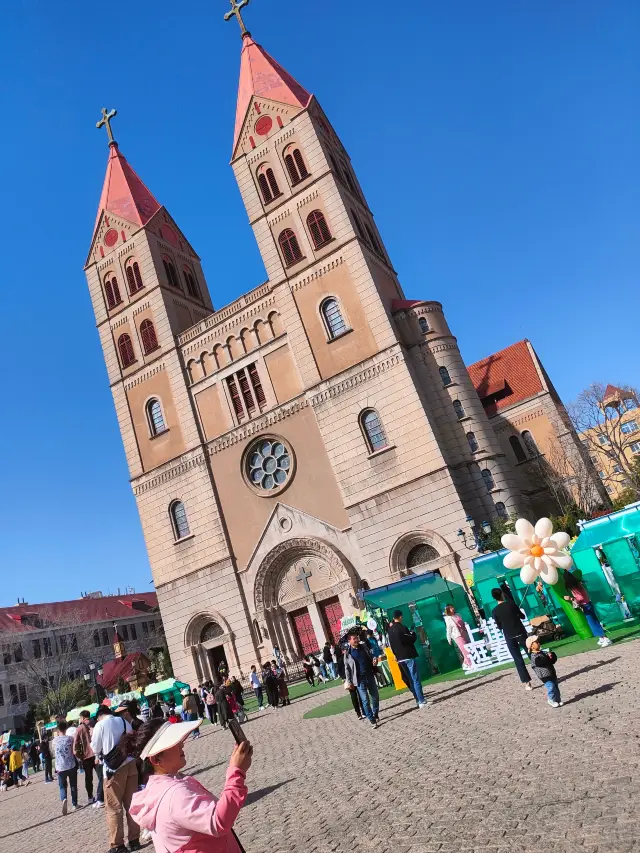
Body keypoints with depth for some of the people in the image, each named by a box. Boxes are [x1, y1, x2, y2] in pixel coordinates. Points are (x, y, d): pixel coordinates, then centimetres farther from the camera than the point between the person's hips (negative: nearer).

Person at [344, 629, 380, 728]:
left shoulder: (364, 647, 2)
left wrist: (374, 661, 3)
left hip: (370, 676, 4)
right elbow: (347, 669, -5)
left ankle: (375, 714, 32)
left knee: (375, 696, 12)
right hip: (360, 679, -4)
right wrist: (349, 682, -5)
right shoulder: (347, 654, -9)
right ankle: (372, 720, 10)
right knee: (365, 700, -1)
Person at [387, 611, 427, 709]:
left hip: (400, 658, 7)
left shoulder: (390, 630, 7)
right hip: (409, 656, -7)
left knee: (410, 680, 13)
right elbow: (413, 639, -8)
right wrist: (413, 633, 12)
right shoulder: (403, 628, -15)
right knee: (416, 679, -3)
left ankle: (418, 699, 17)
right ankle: (421, 701, -4)